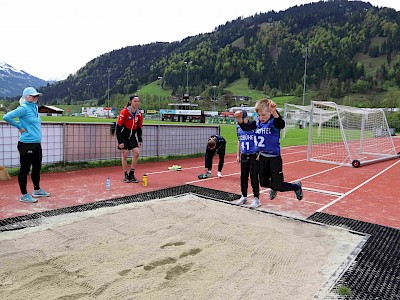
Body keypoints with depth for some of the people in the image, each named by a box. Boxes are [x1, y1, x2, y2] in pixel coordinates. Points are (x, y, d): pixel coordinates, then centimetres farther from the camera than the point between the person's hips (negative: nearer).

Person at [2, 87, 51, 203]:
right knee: (25, 169, 2)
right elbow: (6, 117, -22)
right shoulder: (24, 108, -13)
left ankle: (37, 190, 33)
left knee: (37, 168, 18)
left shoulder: (35, 107, 12)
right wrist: (19, 127, -13)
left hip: (37, 144, 9)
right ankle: (24, 195, 12)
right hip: (26, 144, -9)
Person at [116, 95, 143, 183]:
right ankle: (126, 175, 12)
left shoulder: (139, 114, 1)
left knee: (136, 153, -5)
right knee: (124, 156, -2)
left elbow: (139, 128, 10)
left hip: (132, 137, 5)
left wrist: (140, 140, 6)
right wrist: (120, 141, -19)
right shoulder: (124, 112, -16)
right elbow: (118, 127, -16)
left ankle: (131, 174, 8)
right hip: (123, 137, -5)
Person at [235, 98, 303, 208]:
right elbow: (246, 127, -3)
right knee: (263, 183, 18)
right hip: (262, 157, 6)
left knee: (278, 186, 0)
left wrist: (274, 112, -58)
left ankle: (296, 186, 30)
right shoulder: (257, 122, 0)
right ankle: (273, 188, 53)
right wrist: (239, 120, -23)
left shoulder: (273, 122, -19)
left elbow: (281, 125, -41)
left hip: (274, 158, -6)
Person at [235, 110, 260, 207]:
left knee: (254, 178, -2)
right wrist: (238, 155, 17)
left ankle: (256, 198, 10)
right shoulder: (239, 128, 6)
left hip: (253, 156, -5)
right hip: (244, 156, 6)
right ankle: (244, 196, 26)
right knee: (243, 177, 12)